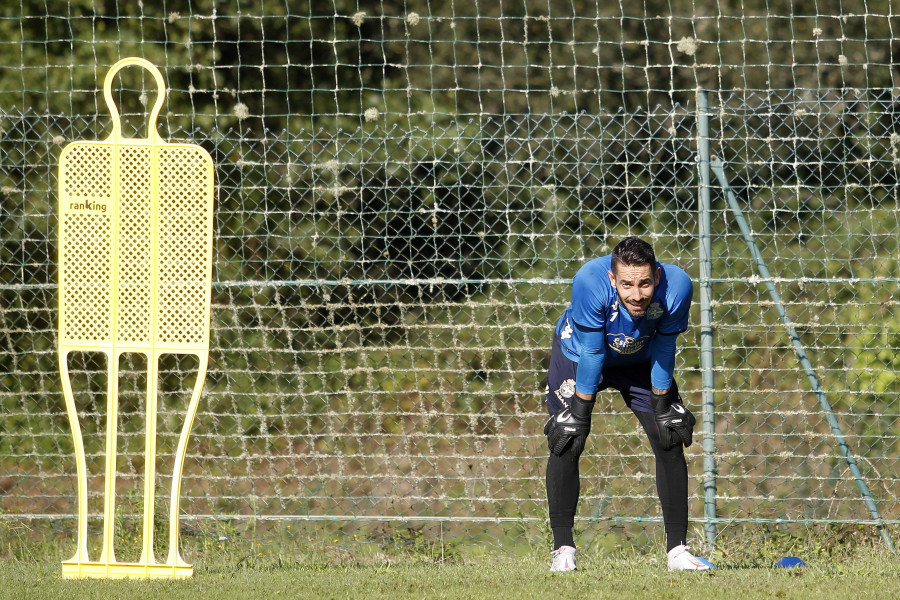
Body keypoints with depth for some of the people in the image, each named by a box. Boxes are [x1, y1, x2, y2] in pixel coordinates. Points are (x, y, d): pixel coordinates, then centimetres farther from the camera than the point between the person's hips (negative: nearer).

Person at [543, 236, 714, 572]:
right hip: (579, 354, -2)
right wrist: (580, 414, -22)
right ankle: (563, 549, -4)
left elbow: (663, 349, -18)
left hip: (639, 361, 3)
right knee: (566, 445, -13)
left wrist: (662, 406, -9)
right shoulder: (590, 282, -40)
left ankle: (677, 549, 4)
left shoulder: (676, 286, -34)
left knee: (670, 443, -3)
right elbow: (591, 354, -29)